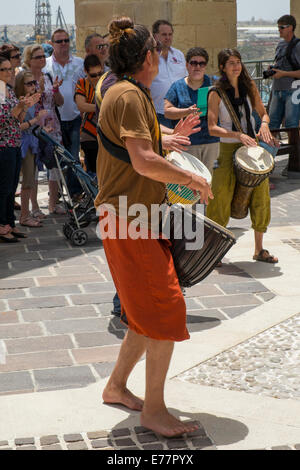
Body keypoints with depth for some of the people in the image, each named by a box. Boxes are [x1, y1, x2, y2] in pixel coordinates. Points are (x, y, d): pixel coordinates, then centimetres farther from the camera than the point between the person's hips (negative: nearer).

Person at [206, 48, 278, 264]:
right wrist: (238, 135, -24)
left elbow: (263, 113, 13)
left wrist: (264, 124, -10)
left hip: (253, 146, 4)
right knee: (221, 198, -6)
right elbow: (212, 128, -13)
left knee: (261, 197, 6)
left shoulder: (250, 87, 4)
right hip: (228, 149, -4)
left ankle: (259, 249, 18)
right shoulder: (216, 93, -8)